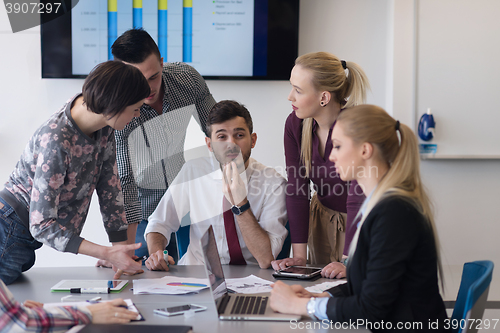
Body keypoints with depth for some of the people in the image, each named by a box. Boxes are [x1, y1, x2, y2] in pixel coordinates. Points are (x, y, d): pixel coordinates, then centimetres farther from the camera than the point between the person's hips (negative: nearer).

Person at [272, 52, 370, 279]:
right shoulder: (295, 124, -13)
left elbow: (358, 199, -31)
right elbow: (297, 189, -13)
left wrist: (348, 263, -35)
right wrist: (299, 256, -18)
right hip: (324, 216, 5)